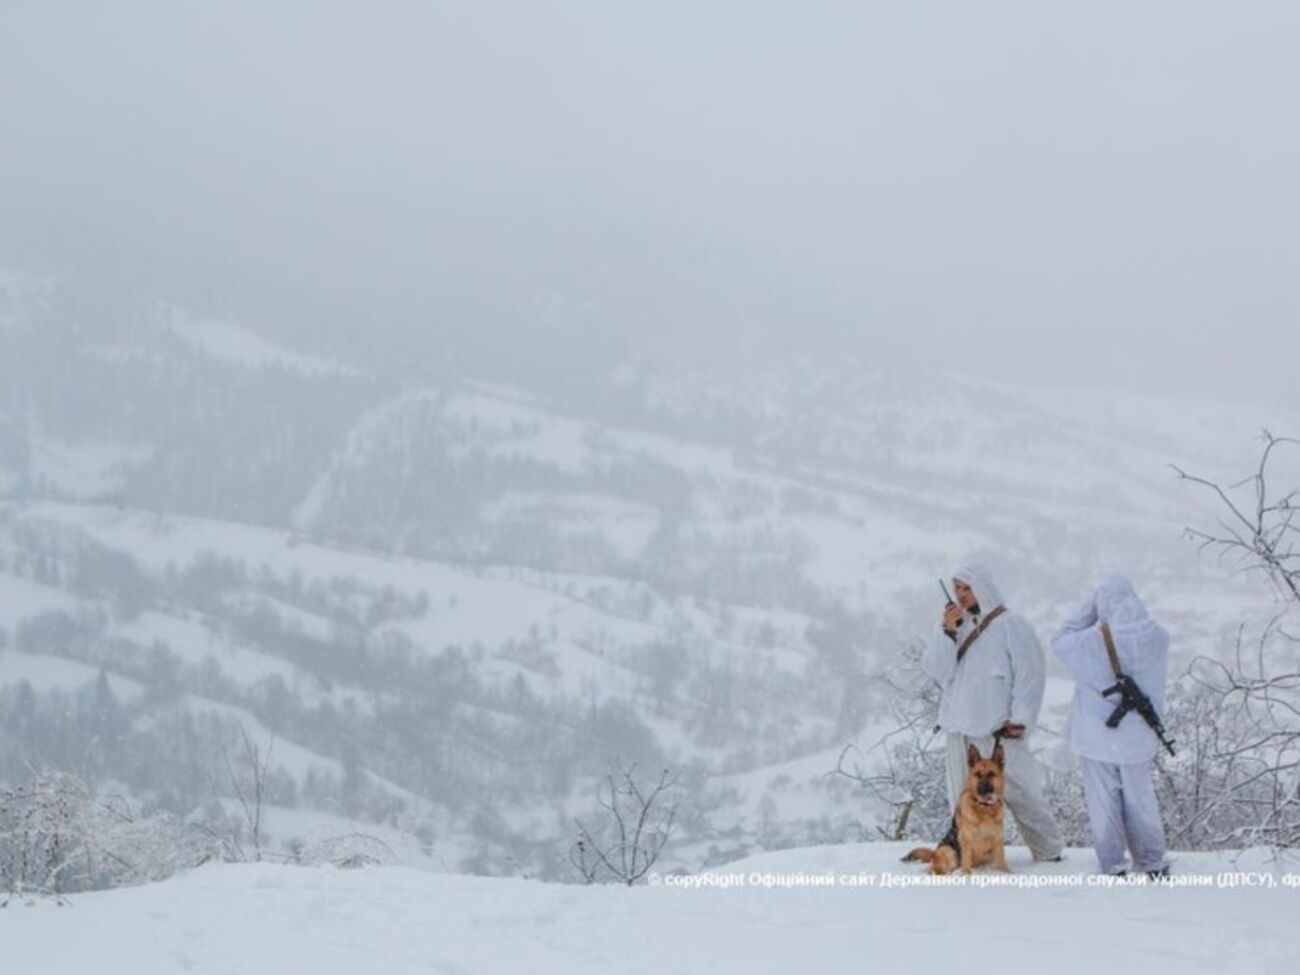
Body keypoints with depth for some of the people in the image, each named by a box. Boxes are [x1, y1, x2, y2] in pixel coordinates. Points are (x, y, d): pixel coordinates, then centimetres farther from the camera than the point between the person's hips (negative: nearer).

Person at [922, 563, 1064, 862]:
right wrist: (947, 632, -10)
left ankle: (1048, 853, 7)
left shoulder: (1011, 625, -3)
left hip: (999, 728, -5)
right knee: (964, 802, 6)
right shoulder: (950, 625, 12)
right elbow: (936, 670, 2)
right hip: (959, 727, 5)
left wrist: (1019, 719, -12)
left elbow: (1030, 675, -6)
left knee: (1020, 795, -3)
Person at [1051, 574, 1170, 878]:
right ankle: (1153, 864, 21)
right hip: (1137, 735, 3)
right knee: (1140, 800, 16)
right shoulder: (1157, 638, -10)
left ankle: (1112, 866, 9)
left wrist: (1089, 610, -3)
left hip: (1096, 735, -3)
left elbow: (1061, 643, -2)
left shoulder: (1093, 641, -21)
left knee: (1104, 801, 7)